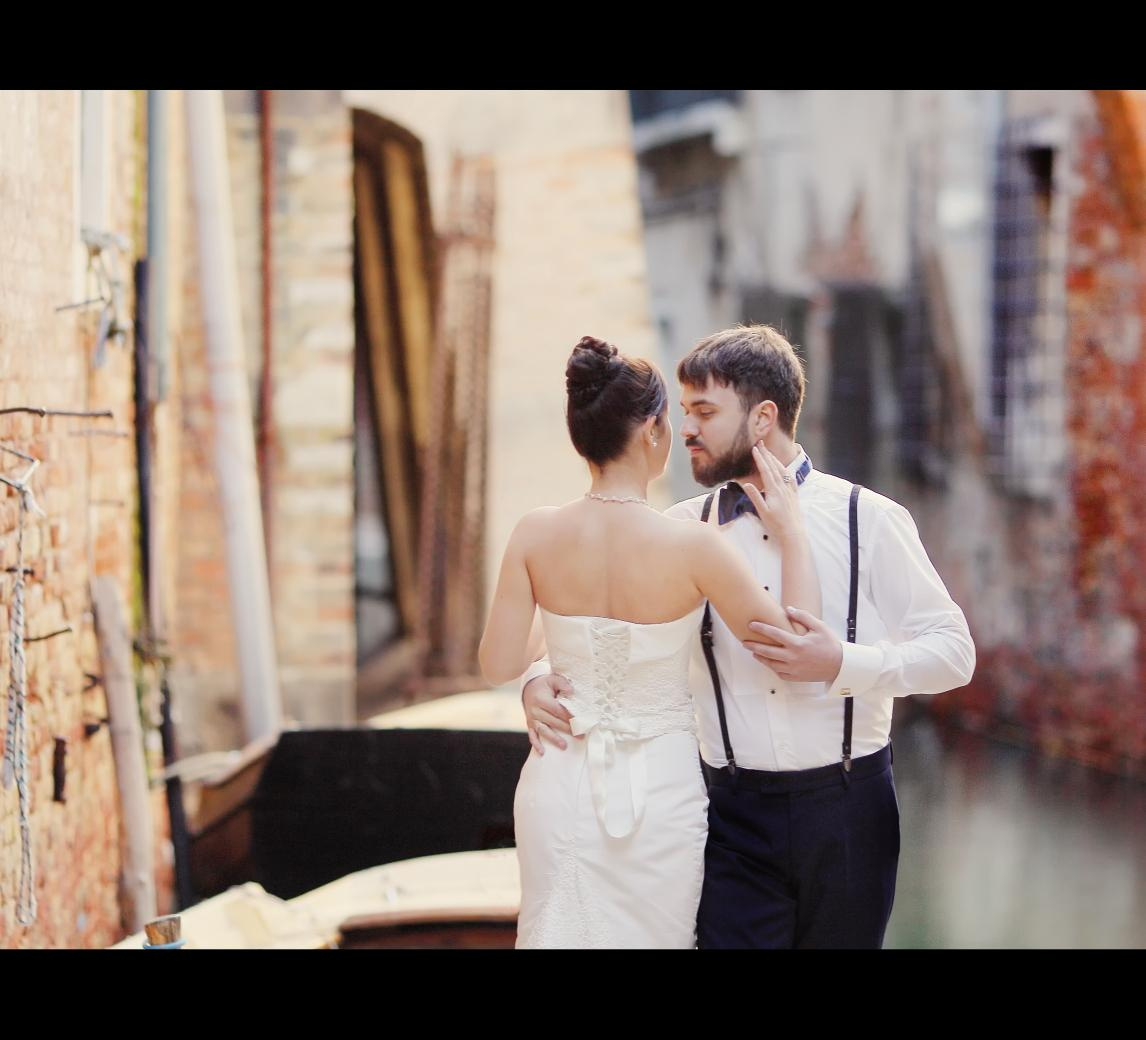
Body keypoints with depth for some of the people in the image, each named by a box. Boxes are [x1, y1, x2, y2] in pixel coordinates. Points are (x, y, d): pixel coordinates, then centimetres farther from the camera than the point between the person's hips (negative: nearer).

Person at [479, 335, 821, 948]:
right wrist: (791, 532, -2)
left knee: (564, 935, 14)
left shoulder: (536, 535, -9)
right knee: (654, 936, 12)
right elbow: (797, 651, -11)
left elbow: (499, 665, -3)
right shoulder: (692, 546, -17)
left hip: (563, 786, 2)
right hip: (662, 791, -2)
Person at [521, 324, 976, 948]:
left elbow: (953, 651, -4)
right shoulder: (683, 530, 3)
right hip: (735, 810, 1)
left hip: (845, 806, -1)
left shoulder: (868, 521, -3)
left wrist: (843, 664, -18)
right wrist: (540, 677, -12)